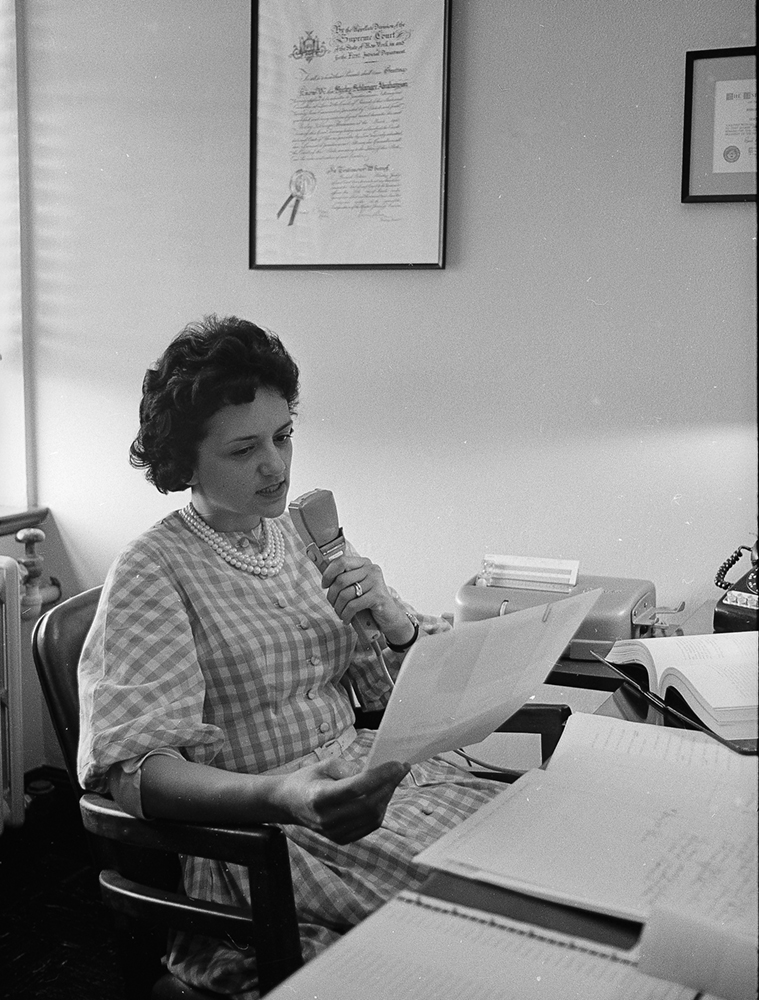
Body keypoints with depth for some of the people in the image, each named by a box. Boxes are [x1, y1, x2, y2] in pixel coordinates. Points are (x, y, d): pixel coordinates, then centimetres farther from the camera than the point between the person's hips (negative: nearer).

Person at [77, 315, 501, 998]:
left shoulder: (308, 534, 10)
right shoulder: (152, 572, -10)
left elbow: (408, 690, 13)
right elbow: (131, 767, -21)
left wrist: (395, 621, -9)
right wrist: (278, 797, -37)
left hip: (364, 774, 7)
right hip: (252, 826, -7)